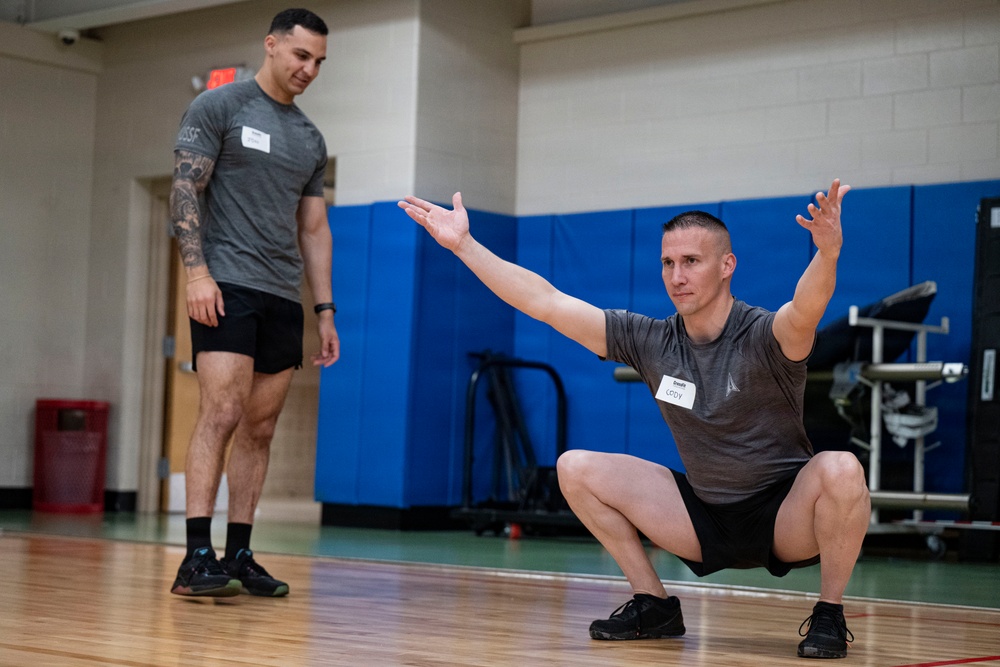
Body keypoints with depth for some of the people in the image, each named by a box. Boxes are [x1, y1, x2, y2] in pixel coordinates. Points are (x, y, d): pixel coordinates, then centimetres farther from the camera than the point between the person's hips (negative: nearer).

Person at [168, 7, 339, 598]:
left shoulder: (310, 139, 19)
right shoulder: (219, 107, 1)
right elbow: (185, 190, -6)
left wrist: (326, 310, 14)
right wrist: (197, 270, -17)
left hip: (284, 299, 7)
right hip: (228, 286, -6)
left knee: (260, 428, 5)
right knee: (222, 413, -16)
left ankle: (239, 556, 9)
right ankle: (197, 558, -17)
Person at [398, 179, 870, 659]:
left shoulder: (762, 338, -21)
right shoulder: (650, 342, -6)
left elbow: (803, 313, -46)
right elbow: (546, 302, -7)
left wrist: (828, 253, -66)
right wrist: (463, 245, -10)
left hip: (785, 516, -5)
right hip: (707, 517, 5)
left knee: (839, 470, -36)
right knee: (576, 468, -4)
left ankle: (829, 616, -12)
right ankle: (654, 607, 6)